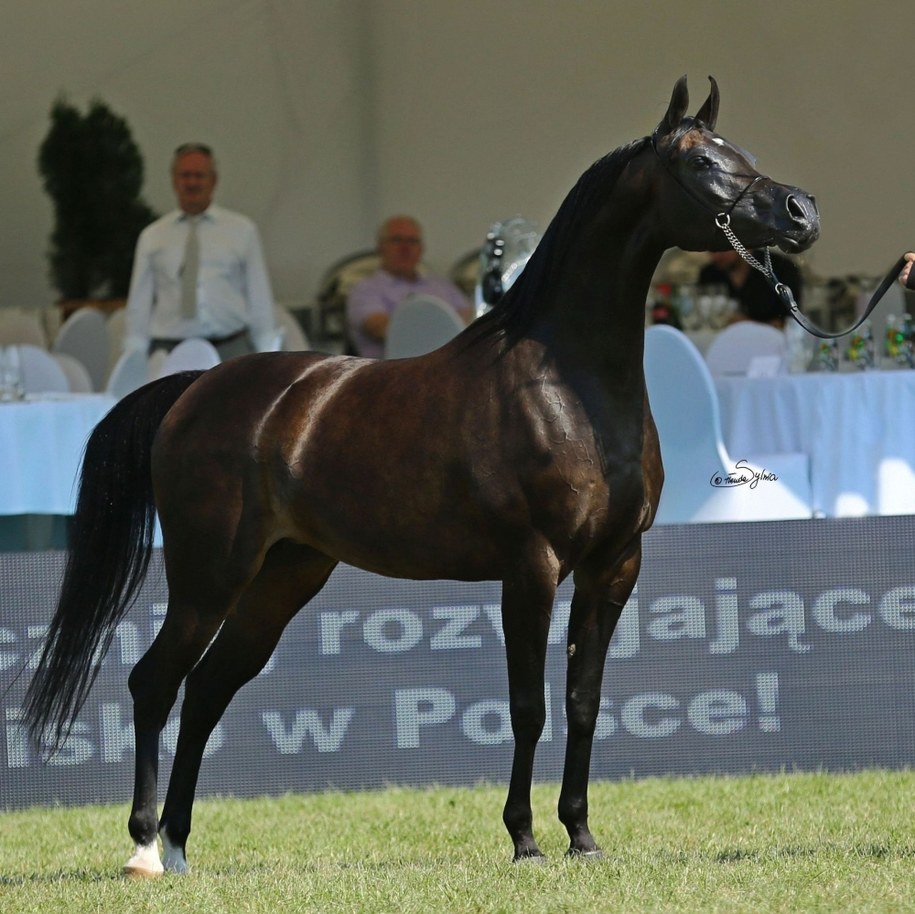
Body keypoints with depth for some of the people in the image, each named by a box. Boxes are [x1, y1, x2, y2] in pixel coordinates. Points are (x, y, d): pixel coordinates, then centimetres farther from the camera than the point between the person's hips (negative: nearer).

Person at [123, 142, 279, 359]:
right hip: (169, 349, 0)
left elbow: (259, 298, 11)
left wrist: (267, 363, 5)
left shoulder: (242, 230, 12)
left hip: (229, 350, 0)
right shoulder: (151, 237, 13)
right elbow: (139, 304, 13)